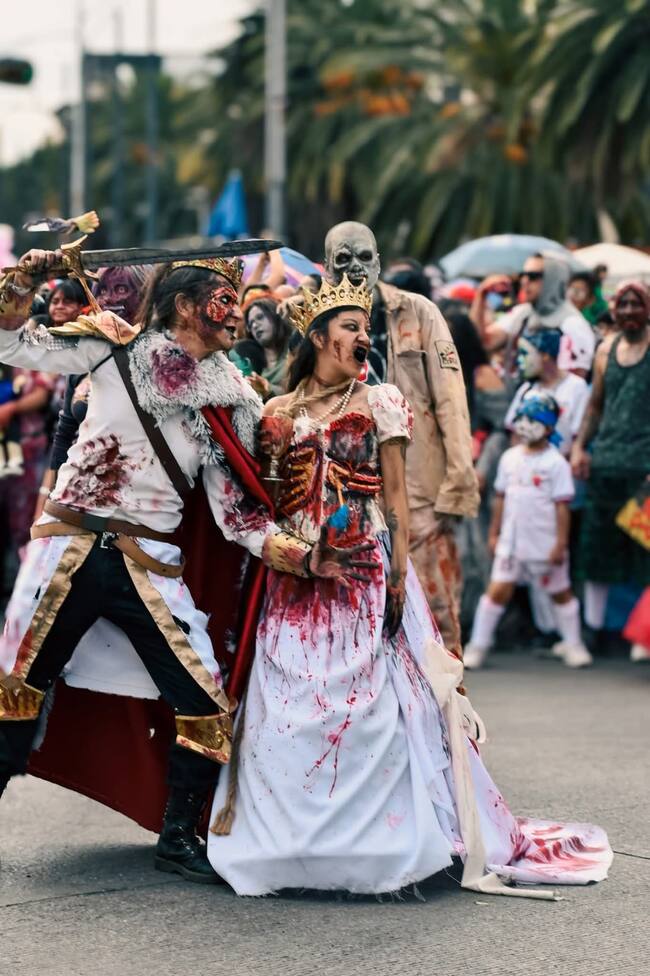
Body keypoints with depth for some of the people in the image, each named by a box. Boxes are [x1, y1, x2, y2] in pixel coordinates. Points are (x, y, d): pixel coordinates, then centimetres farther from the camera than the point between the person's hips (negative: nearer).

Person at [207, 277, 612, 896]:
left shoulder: (380, 403, 6)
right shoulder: (279, 412, 12)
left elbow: (397, 497, 2)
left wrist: (398, 572, -7)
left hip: (364, 572, -2)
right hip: (294, 579, 2)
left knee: (372, 700, -8)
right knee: (284, 705, -1)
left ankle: (375, 834, -1)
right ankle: (292, 833, 8)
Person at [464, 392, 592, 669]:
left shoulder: (555, 463, -9)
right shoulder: (510, 458, 6)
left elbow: (562, 506, -10)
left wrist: (561, 542, -13)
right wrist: (494, 532, 12)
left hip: (545, 544, -3)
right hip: (511, 541, 3)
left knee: (560, 593, 11)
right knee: (498, 591, 0)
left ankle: (573, 644, 24)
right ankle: (478, 646, 6)